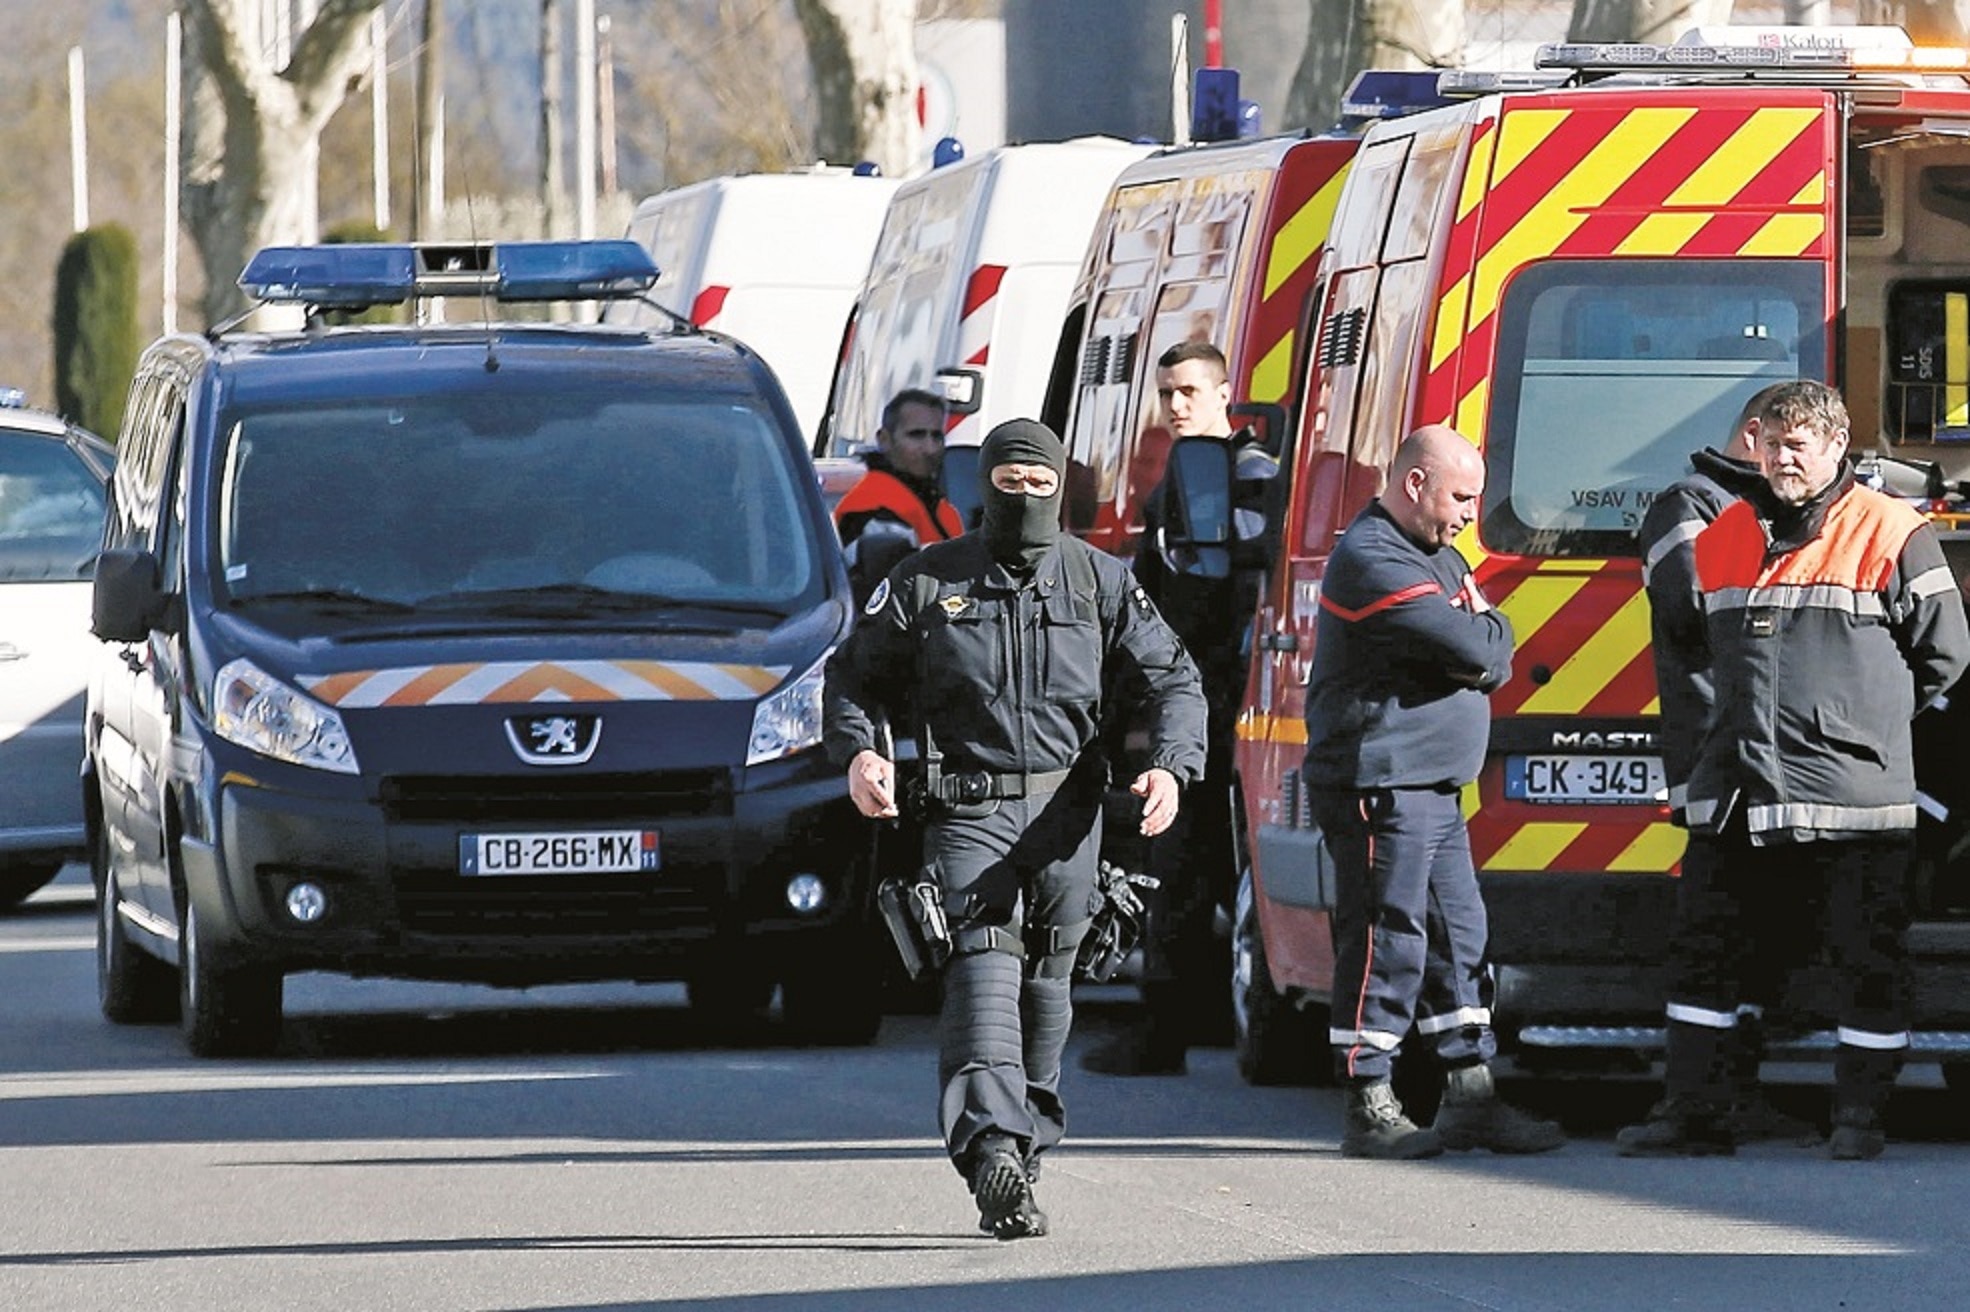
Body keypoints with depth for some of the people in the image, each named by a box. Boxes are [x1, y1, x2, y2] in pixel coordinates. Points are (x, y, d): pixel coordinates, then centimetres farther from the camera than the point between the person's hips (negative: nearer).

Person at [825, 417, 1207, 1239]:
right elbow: (854, 674, 13)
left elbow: (1170, 680, 8)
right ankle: (993, 1151, -32)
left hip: (1065, 816, 2)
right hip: (967, 810, -2)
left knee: (1047, 985, 10)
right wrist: (856, 751, -7)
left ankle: (1026, 1146, 24)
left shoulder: (1099, 581, 8)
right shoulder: (926, 583, 5)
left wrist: (1171, 766, -10)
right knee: (983, 968, -19)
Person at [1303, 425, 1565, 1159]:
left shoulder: (1440, 558, 19)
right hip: (1380, 786, -10)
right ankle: (1370, 1109, -4)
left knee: (1460, 933, 11)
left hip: (1434, 787, 10)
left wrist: (1478, 647, -8)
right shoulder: (1372, 562, -15)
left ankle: (1471, 1097, 16)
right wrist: (1483, 641, 0)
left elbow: (1493, 648, 13)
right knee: (1388, 940, -8)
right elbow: (1475, 650, -21)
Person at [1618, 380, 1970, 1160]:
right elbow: (1699, 645, 26)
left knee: (1866, 962, 0)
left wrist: (1865, 716, 9)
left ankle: (1861, 1117, 8)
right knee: (1709, 953, 6)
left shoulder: (1889, 536, -3)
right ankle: (1693, 1113, 11)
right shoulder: (1724, 539, 13)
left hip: (1850, 795, -5)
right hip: (1736, 795, 5)